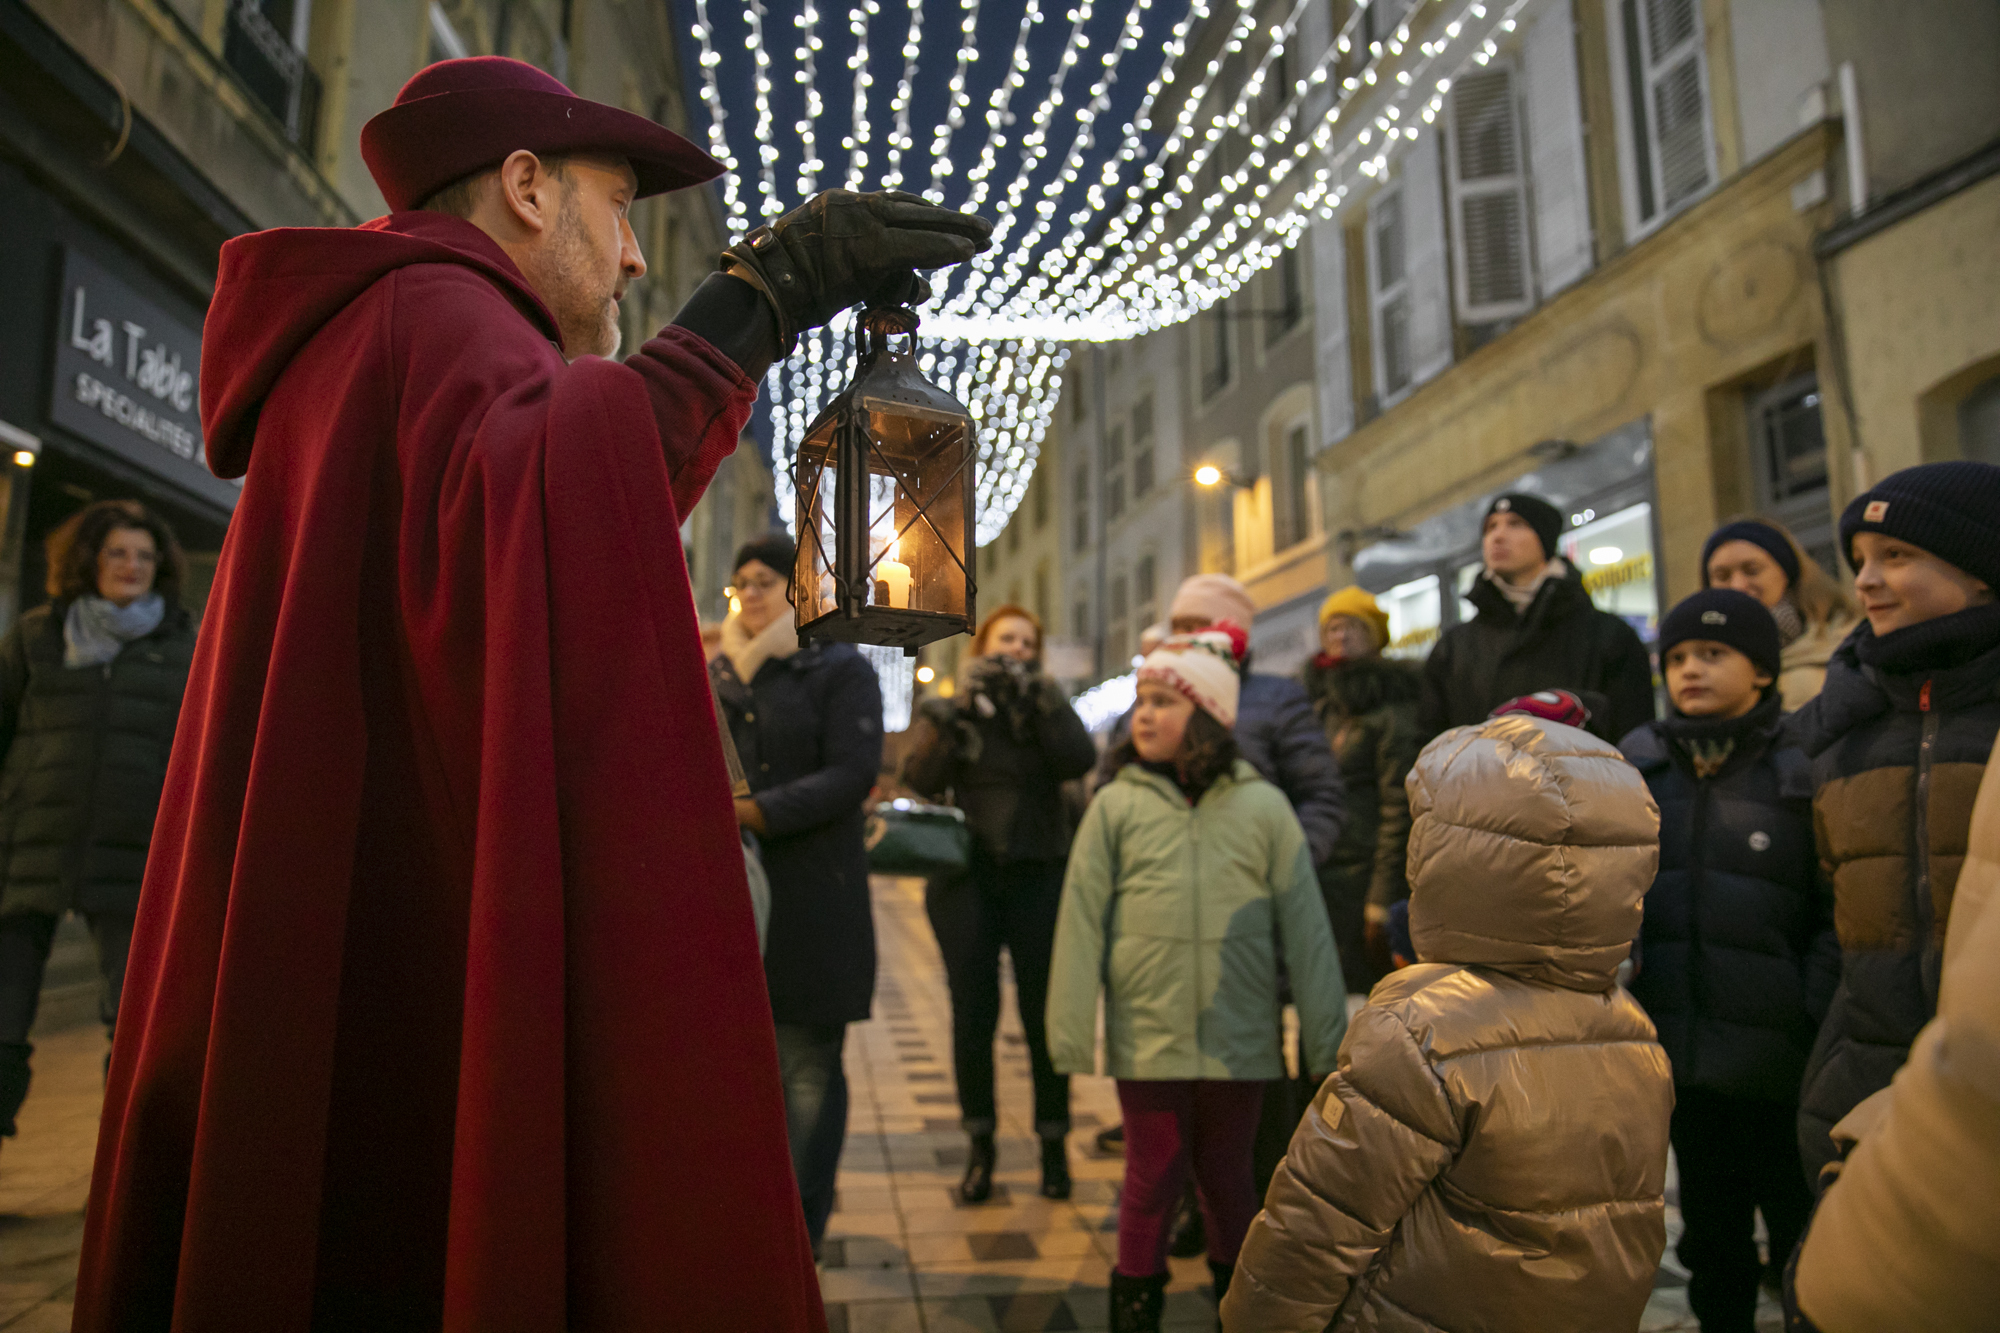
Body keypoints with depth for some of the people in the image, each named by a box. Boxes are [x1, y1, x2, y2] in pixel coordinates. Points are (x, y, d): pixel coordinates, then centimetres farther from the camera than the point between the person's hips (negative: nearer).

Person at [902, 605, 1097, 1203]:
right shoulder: (947, 710, 8)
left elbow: (1080, 758, -11)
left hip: (1038, 877, 0)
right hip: (964, 879, 0)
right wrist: (958, 709, -16)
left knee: (1043, 1014, 3)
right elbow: (920, 778, -9)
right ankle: (980, 1146, 18)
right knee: (973, 1014, 4)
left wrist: (1037, 695, -16)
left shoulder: (1048, 706, 9)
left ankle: (1053, 1143, 18)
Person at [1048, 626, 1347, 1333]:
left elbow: (1306, 929, 0)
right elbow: (1081, 923, -2)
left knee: (1227, 1174, 16)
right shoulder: (1116, 806, -1)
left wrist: (1326, 1037, 1)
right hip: (1146, 1034, 0)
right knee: (1153, 1175, 8)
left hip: (1238, 1036, 1)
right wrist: (1070, 1032, -5)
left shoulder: (1262, 807, -2)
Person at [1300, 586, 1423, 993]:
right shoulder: (1317, 698, 16)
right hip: (1315, 873, 6)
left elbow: (1399, 806, -10)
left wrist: (1381, 900, -14)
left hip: (1362, 871, -6)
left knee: (1365, 986, -3)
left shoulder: (1390, 707, -5)